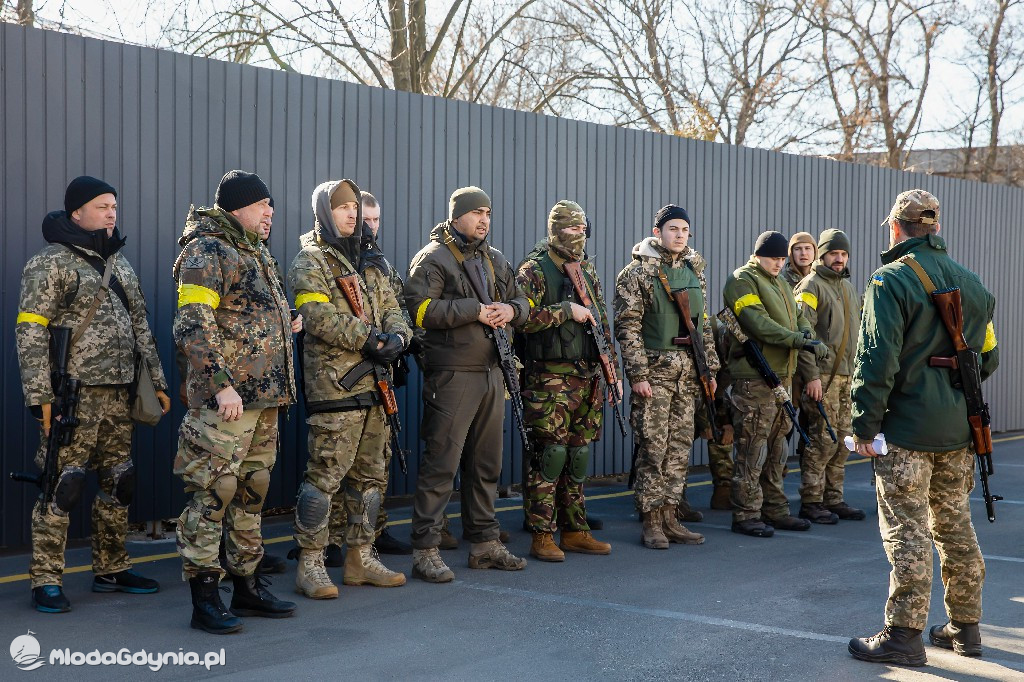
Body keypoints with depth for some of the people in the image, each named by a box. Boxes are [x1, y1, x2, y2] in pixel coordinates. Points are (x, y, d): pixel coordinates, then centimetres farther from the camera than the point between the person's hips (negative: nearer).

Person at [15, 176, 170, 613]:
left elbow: (140, 326, 20)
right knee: (63, 484, -6)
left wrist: (157, 380, 15)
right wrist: (40, 395, -16)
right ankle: (46, 581, 3)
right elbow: (30, 332, -11)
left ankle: (111, 569, 24)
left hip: (117, 393, 7)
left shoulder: (119, 263, 16)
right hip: (74, 393, -7)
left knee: (119, 482, 11)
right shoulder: (50, 263, -6)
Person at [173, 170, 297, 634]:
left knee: (252, 491, 14)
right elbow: (193, 326, -17)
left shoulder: (257, 254, 19)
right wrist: (222, 384, -22)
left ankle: (247, 585, 23)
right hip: (226, 398, -9)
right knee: (214, 492, -6)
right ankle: (204, 598, 0)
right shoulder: (205, 252, -9)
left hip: (264, 397, 9)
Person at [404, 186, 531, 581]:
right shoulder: (433, 258, -5)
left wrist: (511, 309, -2)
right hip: (452, 375, -8)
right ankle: (425, 551, -3)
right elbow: (420, 308, -17)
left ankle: (484, 542, 24)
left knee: (487, 462, 13)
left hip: (492, 373, 8)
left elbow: (523, 303, 23)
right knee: (441, 463, -8)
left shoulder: (496, 260, 18)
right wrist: (474, 311, -18)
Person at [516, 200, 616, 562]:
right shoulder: (534, 270, -4)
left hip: (588, 376, 7)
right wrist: (566, 311, -17)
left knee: (579, 454, 9)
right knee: (550, 454, -8)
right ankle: (542, 536, -1)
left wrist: (613, 369, 17)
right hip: (550, 378, -6)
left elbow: (602, 323, 21)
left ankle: (574, 531, 17)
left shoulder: (588, 270, 17)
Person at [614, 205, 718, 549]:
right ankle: (651, 523, 4)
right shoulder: (637, 273, -5)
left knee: (680, 447, 7)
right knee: (653, 448, -4)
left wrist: (710, 368, 14)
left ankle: (669, 517, 15)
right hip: (655, 370, -6)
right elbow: (627, 327, -9)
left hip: (688, 372, 6)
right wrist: (638, 374, -15)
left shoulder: (695, 272, 14)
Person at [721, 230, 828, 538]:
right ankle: (746, 515, -1)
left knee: (776, 448, 14)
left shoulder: (780, 283, 21)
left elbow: (799, 315, 18)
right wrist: (800, 341, -25)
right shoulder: (742, 280, -8)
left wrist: (806, 331, -7)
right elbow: (758, 323, -20)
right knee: (752, 449, -7)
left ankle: (775, 510, 22)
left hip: (782, 375, 9)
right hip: (754, 377, -9)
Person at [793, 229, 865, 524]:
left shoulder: (848, 287, 19)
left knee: (843, 440, 8)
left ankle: (833, 499, 17)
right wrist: (811, 375, -19)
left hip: (848, 375, 8)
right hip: (823, 375, -8)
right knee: (823, 439, -8)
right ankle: (811, 502, 0)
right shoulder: (811, 285, -6)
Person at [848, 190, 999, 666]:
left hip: (907, 429, -7)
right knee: (955, 526, 16)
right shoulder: (971, 284, 12)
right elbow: (988, 357, 18)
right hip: (958, 430, 7)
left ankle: (904, 634, 0)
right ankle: (965, 628, 24)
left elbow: (877, 360, -17)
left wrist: (864, 425, -12)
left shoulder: (892, 280, -12)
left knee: (906, 531, -3)